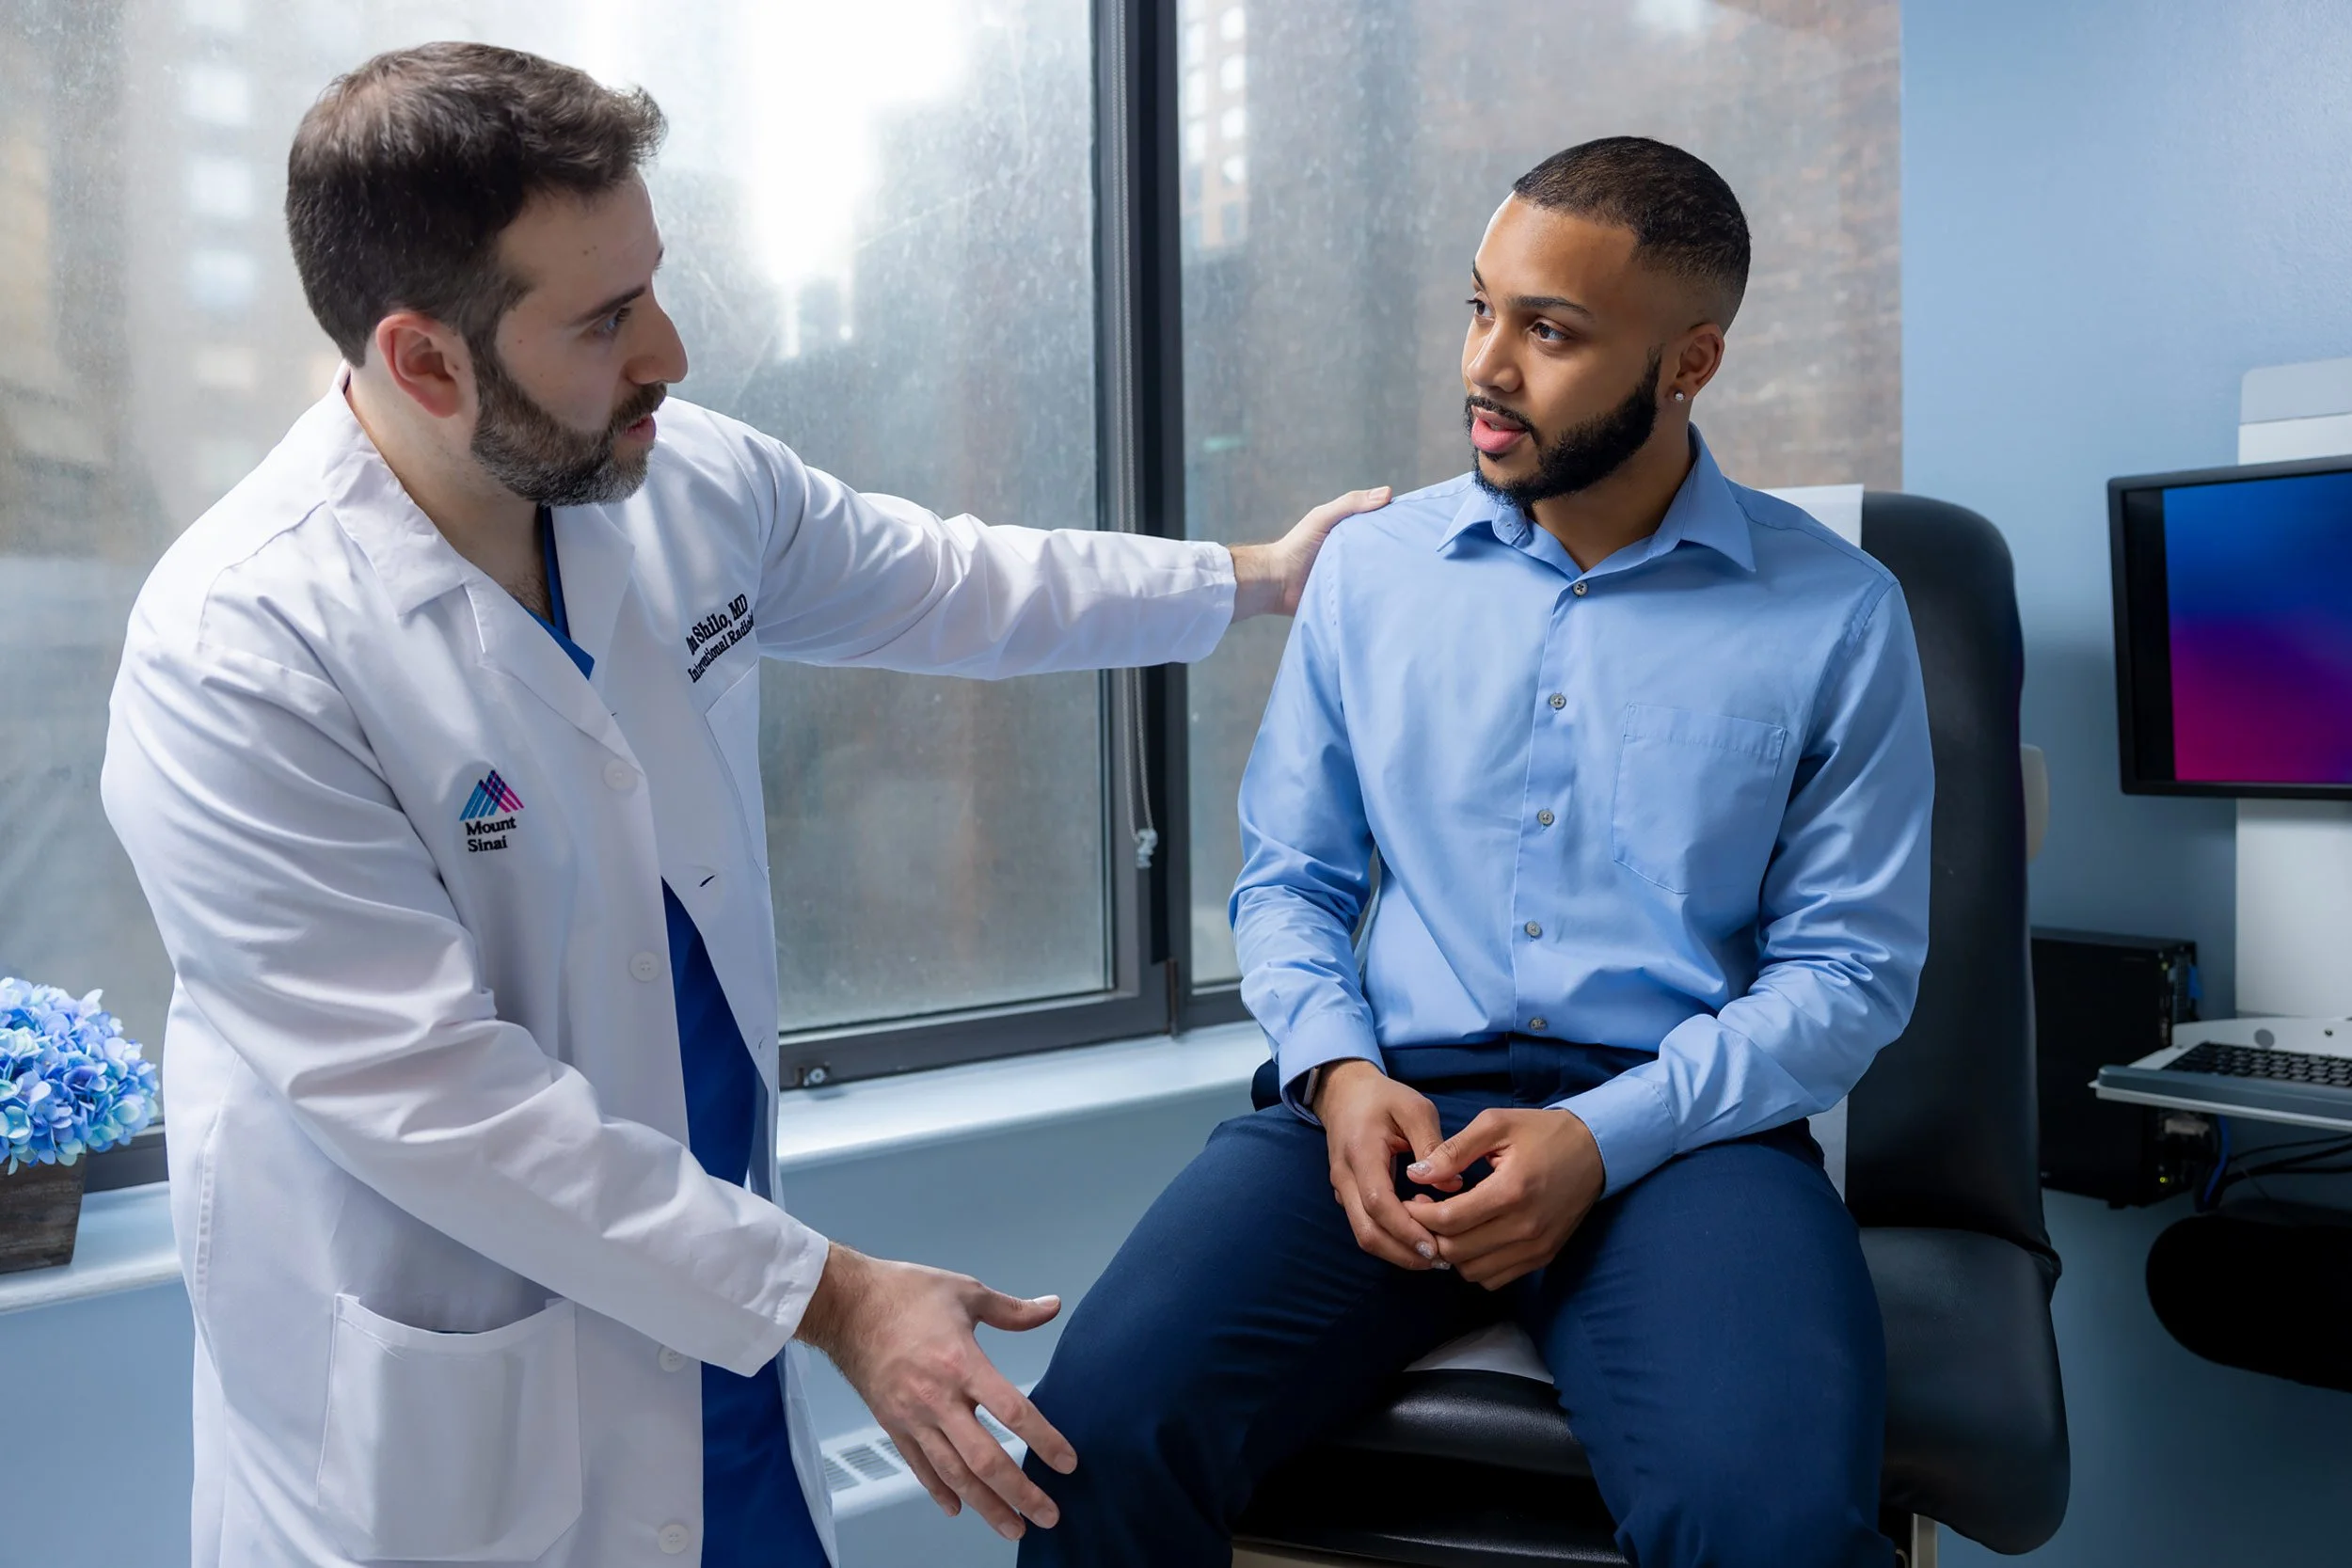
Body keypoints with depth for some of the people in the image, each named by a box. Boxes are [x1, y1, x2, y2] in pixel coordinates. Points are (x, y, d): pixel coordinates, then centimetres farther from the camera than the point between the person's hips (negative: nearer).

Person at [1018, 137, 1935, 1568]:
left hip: (1680, 1115, -1)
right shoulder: (1372, 567, 11)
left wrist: (1603, 1136, -12)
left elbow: (1853, 968, 2)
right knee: (1108, 1424, -23)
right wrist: (1339, 1068, -6)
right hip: (1384, 1095, 2)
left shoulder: (1838, 615, 3)